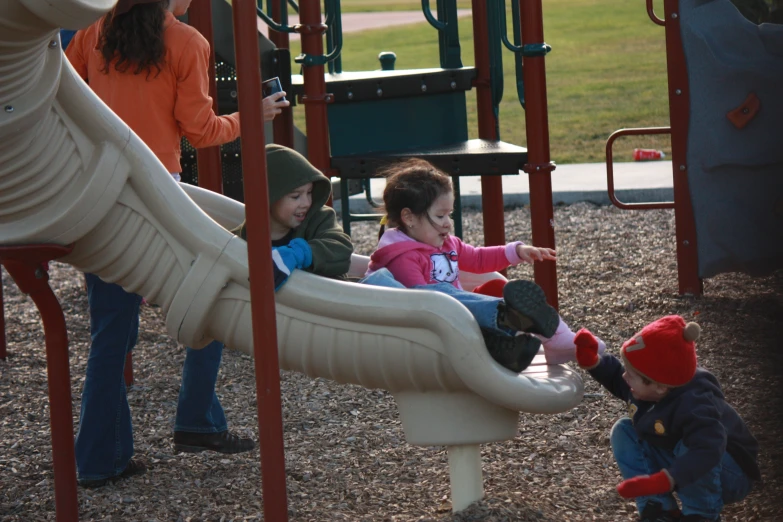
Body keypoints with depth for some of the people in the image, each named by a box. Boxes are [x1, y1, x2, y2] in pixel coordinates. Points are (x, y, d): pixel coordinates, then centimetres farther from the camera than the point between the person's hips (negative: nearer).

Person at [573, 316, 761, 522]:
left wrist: (659, 482, -61)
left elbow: (707, 451, -54)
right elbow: (616, 378, 10)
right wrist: (591, 361, -11)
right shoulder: (645, 388, -13)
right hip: (680, 466, 8)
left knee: (688, 448, -39)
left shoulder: (694, 406, -39)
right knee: (624, 431, -4)